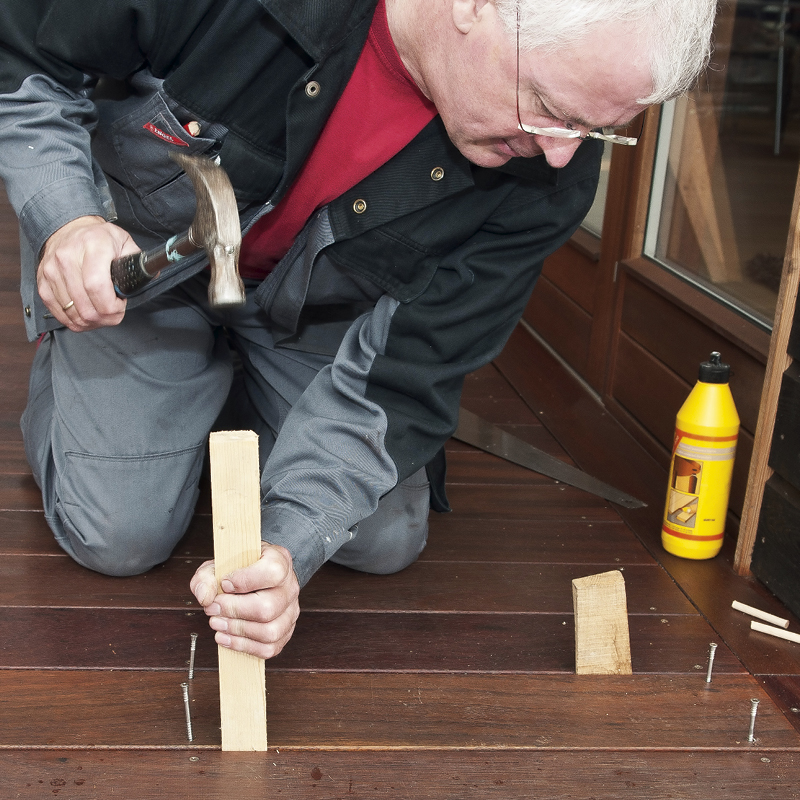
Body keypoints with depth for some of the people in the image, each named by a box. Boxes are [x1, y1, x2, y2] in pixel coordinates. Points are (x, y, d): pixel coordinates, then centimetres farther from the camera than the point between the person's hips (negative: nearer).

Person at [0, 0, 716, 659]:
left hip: (319, 310, 3)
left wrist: (289, 546, -36)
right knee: (120, 538, -9)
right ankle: (63, 372, 24)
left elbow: (397, 378, -24)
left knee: (386, 541, -3)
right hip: (135, 257, -2)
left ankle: (242, 406, 25)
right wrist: (63, 218, -34)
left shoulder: (547, 184, -27)